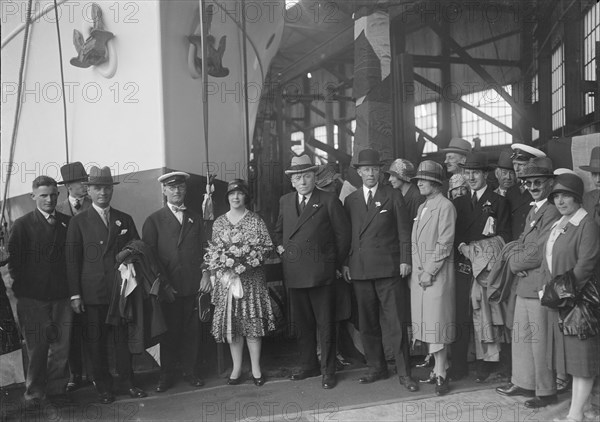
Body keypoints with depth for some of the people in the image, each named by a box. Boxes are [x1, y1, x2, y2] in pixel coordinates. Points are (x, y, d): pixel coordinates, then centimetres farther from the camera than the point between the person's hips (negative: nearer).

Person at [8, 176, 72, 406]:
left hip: (62, 295, 2)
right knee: (36, 347, 4)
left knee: (62, 346, 5)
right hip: (33, 298, -2)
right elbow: (14, 260, 0)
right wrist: (22, 289, -4)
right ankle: (34, 392, 19)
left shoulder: (67, 223, 7)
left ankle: (56, 388, 20)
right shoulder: (22, 225, 0)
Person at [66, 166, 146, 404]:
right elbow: (72, 260, 0)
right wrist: (75, 294, -5)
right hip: (92, 294, -2)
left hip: (121, 291, 2)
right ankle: (103, 387, 19)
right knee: (96, 342, 5)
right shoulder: (78, 222, 2)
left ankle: (127, 383, 20)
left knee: (123, 338, 7)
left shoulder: (125, 220, 10)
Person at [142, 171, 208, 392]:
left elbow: (203, 248, 14)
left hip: (193, 283, 3)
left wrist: (205, 273, 1)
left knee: (190, 330, 6)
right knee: (169, 331, 4)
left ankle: (189, 372, 18)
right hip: (167, 285, -2)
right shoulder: (154, 220, 4)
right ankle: (166, 375, 16)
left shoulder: (195, 218, 15)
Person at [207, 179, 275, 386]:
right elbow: (212, 252, 8)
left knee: (253, 322, -2)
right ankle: (236, 368, 15)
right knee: (231, 323, 4)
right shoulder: (219, 223, 7)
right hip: (226, 278, 2)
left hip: (252, 278, -2)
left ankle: (256, 369, 9)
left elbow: (268, 246, -1)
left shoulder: (255, 220, 1)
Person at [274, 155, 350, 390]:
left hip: (320, 273, -5)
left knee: (325, 324, 2)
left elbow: (343, 234, 0)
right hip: (294, 274, 5)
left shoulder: (329, 201, -2)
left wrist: (336, 263, 0)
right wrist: (280, 246, 9)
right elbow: (278, 230, 27)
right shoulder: (285, 201, 14)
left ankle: (328, 371, 13)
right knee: (301, 324, 13)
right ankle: (308, 366, 27)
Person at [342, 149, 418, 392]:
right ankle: (376, 368, 22)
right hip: (359, 270, 3)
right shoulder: (351, 200, 13)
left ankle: (404, 373, 6)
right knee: (367, 324, 9)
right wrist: (345, 263, 5)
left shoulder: (393, 196, 5)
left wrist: (405, 260, -6)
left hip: (389, 268, -3)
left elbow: (404, 231, 2)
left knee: (397, 323, -3)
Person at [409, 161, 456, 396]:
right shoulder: (421, 207, 17)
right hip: (419, 274, 7)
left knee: (436, 322, -5)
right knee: (426, 322, 8)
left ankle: (440, 375, 2)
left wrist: (429, 272, -14)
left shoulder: (445, 207, -8)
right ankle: (439, 366, 17)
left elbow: (444, 244, -13)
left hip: (437, 275, -7)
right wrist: (417, 270, 7)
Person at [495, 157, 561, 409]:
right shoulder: (532, 212, 17)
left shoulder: (553, 213, -15)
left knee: (540, 341, 1)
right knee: (521, 336, 17)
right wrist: (515, 259, -3)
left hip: (540, 288, -9)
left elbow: (537, 253, -20)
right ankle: (524, 383, 31)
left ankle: (546, 392, 15)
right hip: (524, 285, 9)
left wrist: (515, 262, -6)